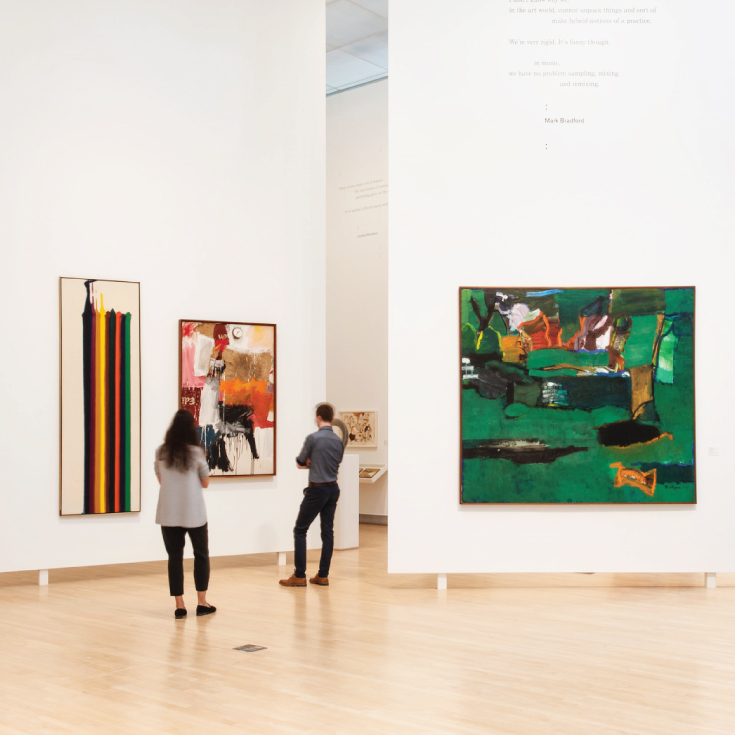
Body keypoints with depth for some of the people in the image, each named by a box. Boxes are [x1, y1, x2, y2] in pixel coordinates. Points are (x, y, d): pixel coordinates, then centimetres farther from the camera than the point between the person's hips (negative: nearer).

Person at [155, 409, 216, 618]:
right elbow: (205, 482, -1)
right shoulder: (196, 453, -10)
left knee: (175, 557, 8)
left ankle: (179, 605, 6)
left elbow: (160, 479, 11)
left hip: (168, 513, 2)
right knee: (201, 555, 14)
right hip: (194, 512, -2)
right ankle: (202, 602, 14)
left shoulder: (161, 452, -2)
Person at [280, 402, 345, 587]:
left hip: (317, 490, -6)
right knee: (327, 531, 8)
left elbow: (300, 464, -2)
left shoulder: (313, 438, -14)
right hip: (333, 489, 6)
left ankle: (299, 575, 0)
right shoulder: (339, 441, 4)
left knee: (300, 530, 2)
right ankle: (323, 575, 10)